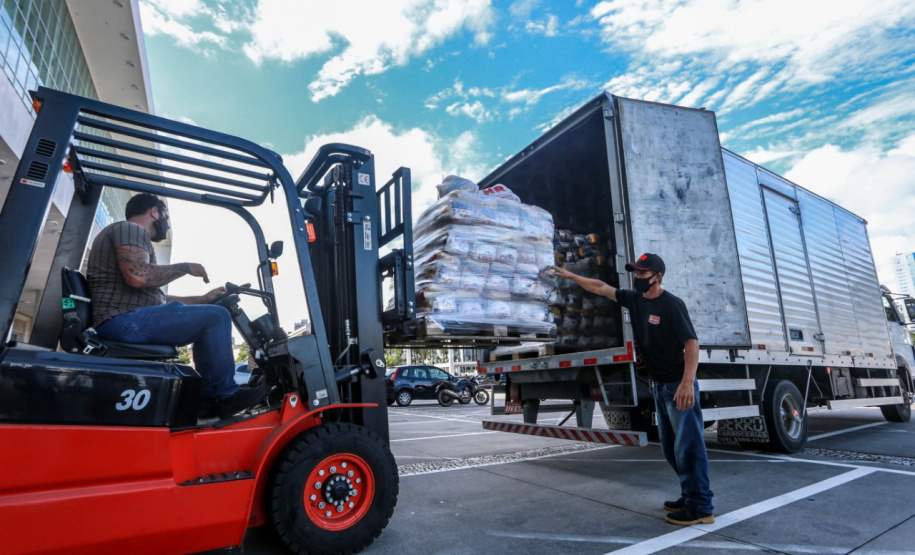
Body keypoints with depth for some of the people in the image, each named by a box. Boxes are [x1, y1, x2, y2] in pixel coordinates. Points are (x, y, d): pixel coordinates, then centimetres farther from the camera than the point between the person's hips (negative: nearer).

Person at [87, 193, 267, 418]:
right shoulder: (129, 228, -3)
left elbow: (155, 297, 25)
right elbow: (138, 276, -24)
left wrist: (203, 299, 24)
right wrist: (186, 267, -9)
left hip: (121, 324, 11)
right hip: (124, 320, -11)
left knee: (203, 319, 19)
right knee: (216, 317, -17)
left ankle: (210, 395, 9)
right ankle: (225, 395, -7)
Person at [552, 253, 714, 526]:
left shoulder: (672, 304, -15)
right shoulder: (634, 299, 6)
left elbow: (691, 342, -20)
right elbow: (601, 287, 14)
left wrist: (688, 382, -29)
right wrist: (569, 275, 15)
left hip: (678, 385, -8)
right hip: (658, 385, 8)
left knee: (688, 445, -4)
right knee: (670, 447, 14)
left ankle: (701, 507, 6)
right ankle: (690, 496, 26)